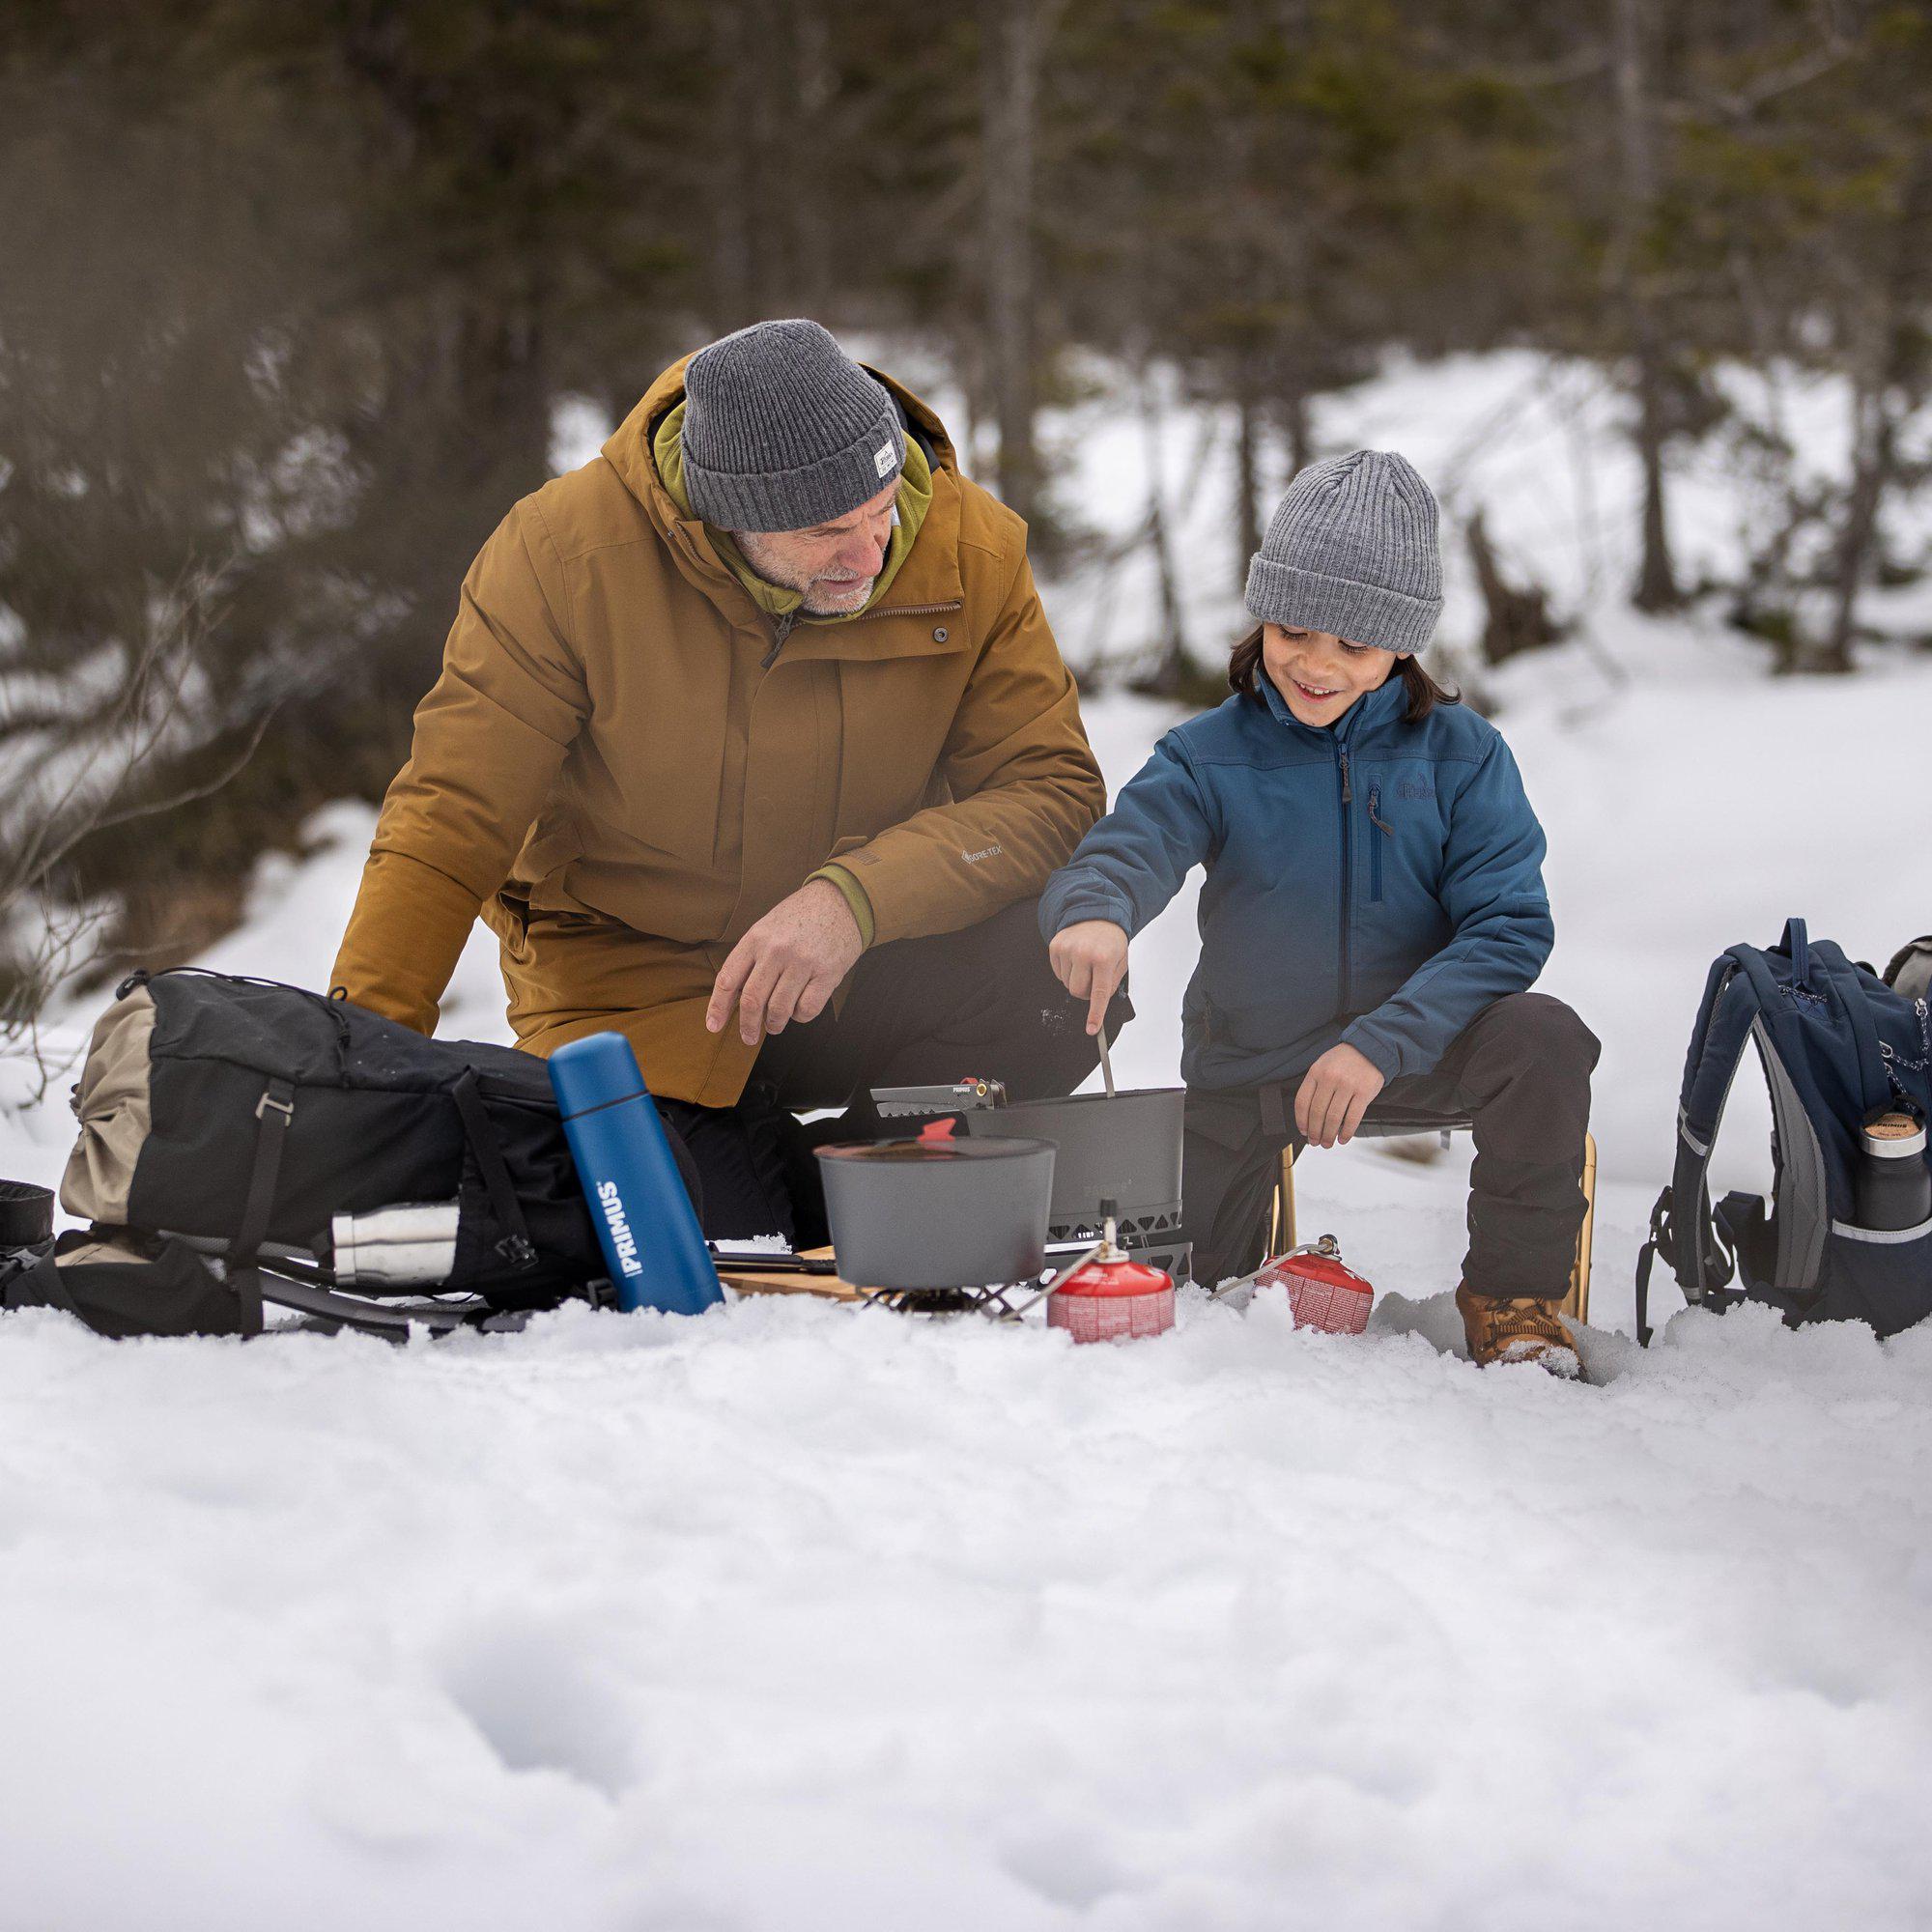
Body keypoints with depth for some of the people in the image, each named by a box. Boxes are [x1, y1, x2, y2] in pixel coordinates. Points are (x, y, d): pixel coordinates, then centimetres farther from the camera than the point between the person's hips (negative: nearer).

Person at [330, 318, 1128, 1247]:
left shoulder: (972, 551, -14)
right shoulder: (567, 547, -19)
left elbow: (1054, 788, -15)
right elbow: (450, 821, -14)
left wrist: (856, 900, -32)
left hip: (866, 974, 2)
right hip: (641, 1005, -1)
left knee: (1068, 962, -27)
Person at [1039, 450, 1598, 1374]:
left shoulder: (1461, 754, -6)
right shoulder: (1211, 757, -6)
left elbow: (1509, 926, -13)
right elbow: (1125, 845, -22)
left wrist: (1380, 1041, -28)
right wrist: (1093, 912, -50)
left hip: (1411, 1047, -1)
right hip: (1247, 1067, 1)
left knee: (1543, 1038, -30)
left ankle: (1514, 1295, -12)